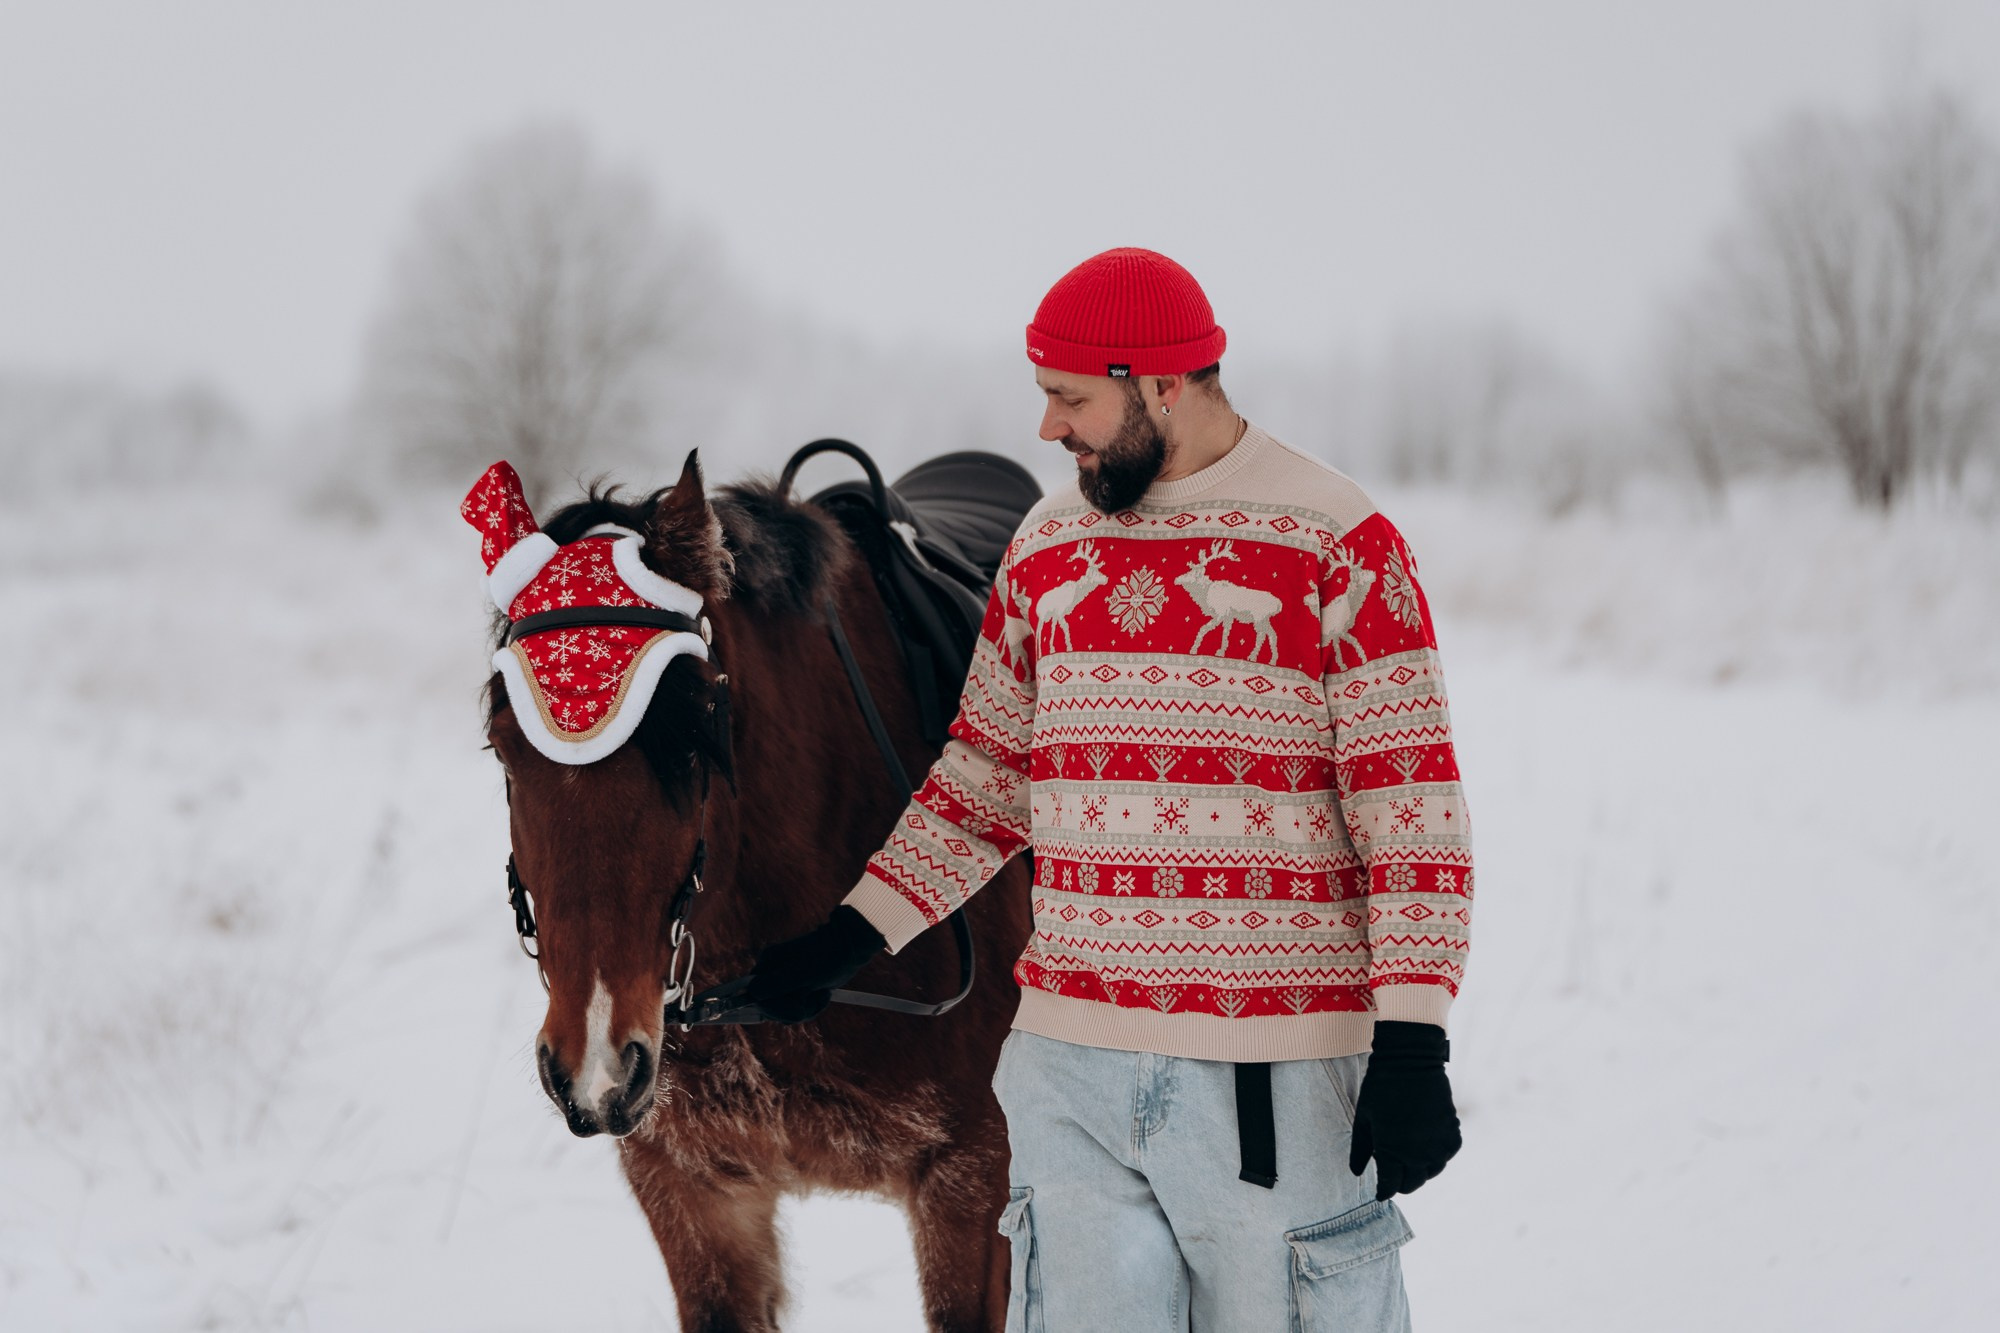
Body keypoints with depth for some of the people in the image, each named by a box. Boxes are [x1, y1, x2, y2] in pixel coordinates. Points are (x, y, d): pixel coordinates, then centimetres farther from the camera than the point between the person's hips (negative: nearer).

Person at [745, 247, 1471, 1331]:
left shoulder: (1337, 547, -6)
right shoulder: (1046, 547, 12)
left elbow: (1412, 805, -8)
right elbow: (987, 777, 20)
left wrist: (1411, 1046, -14)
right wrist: (851, 934, 10)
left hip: (1275, 1073, -5)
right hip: (1070, 1063, 5)